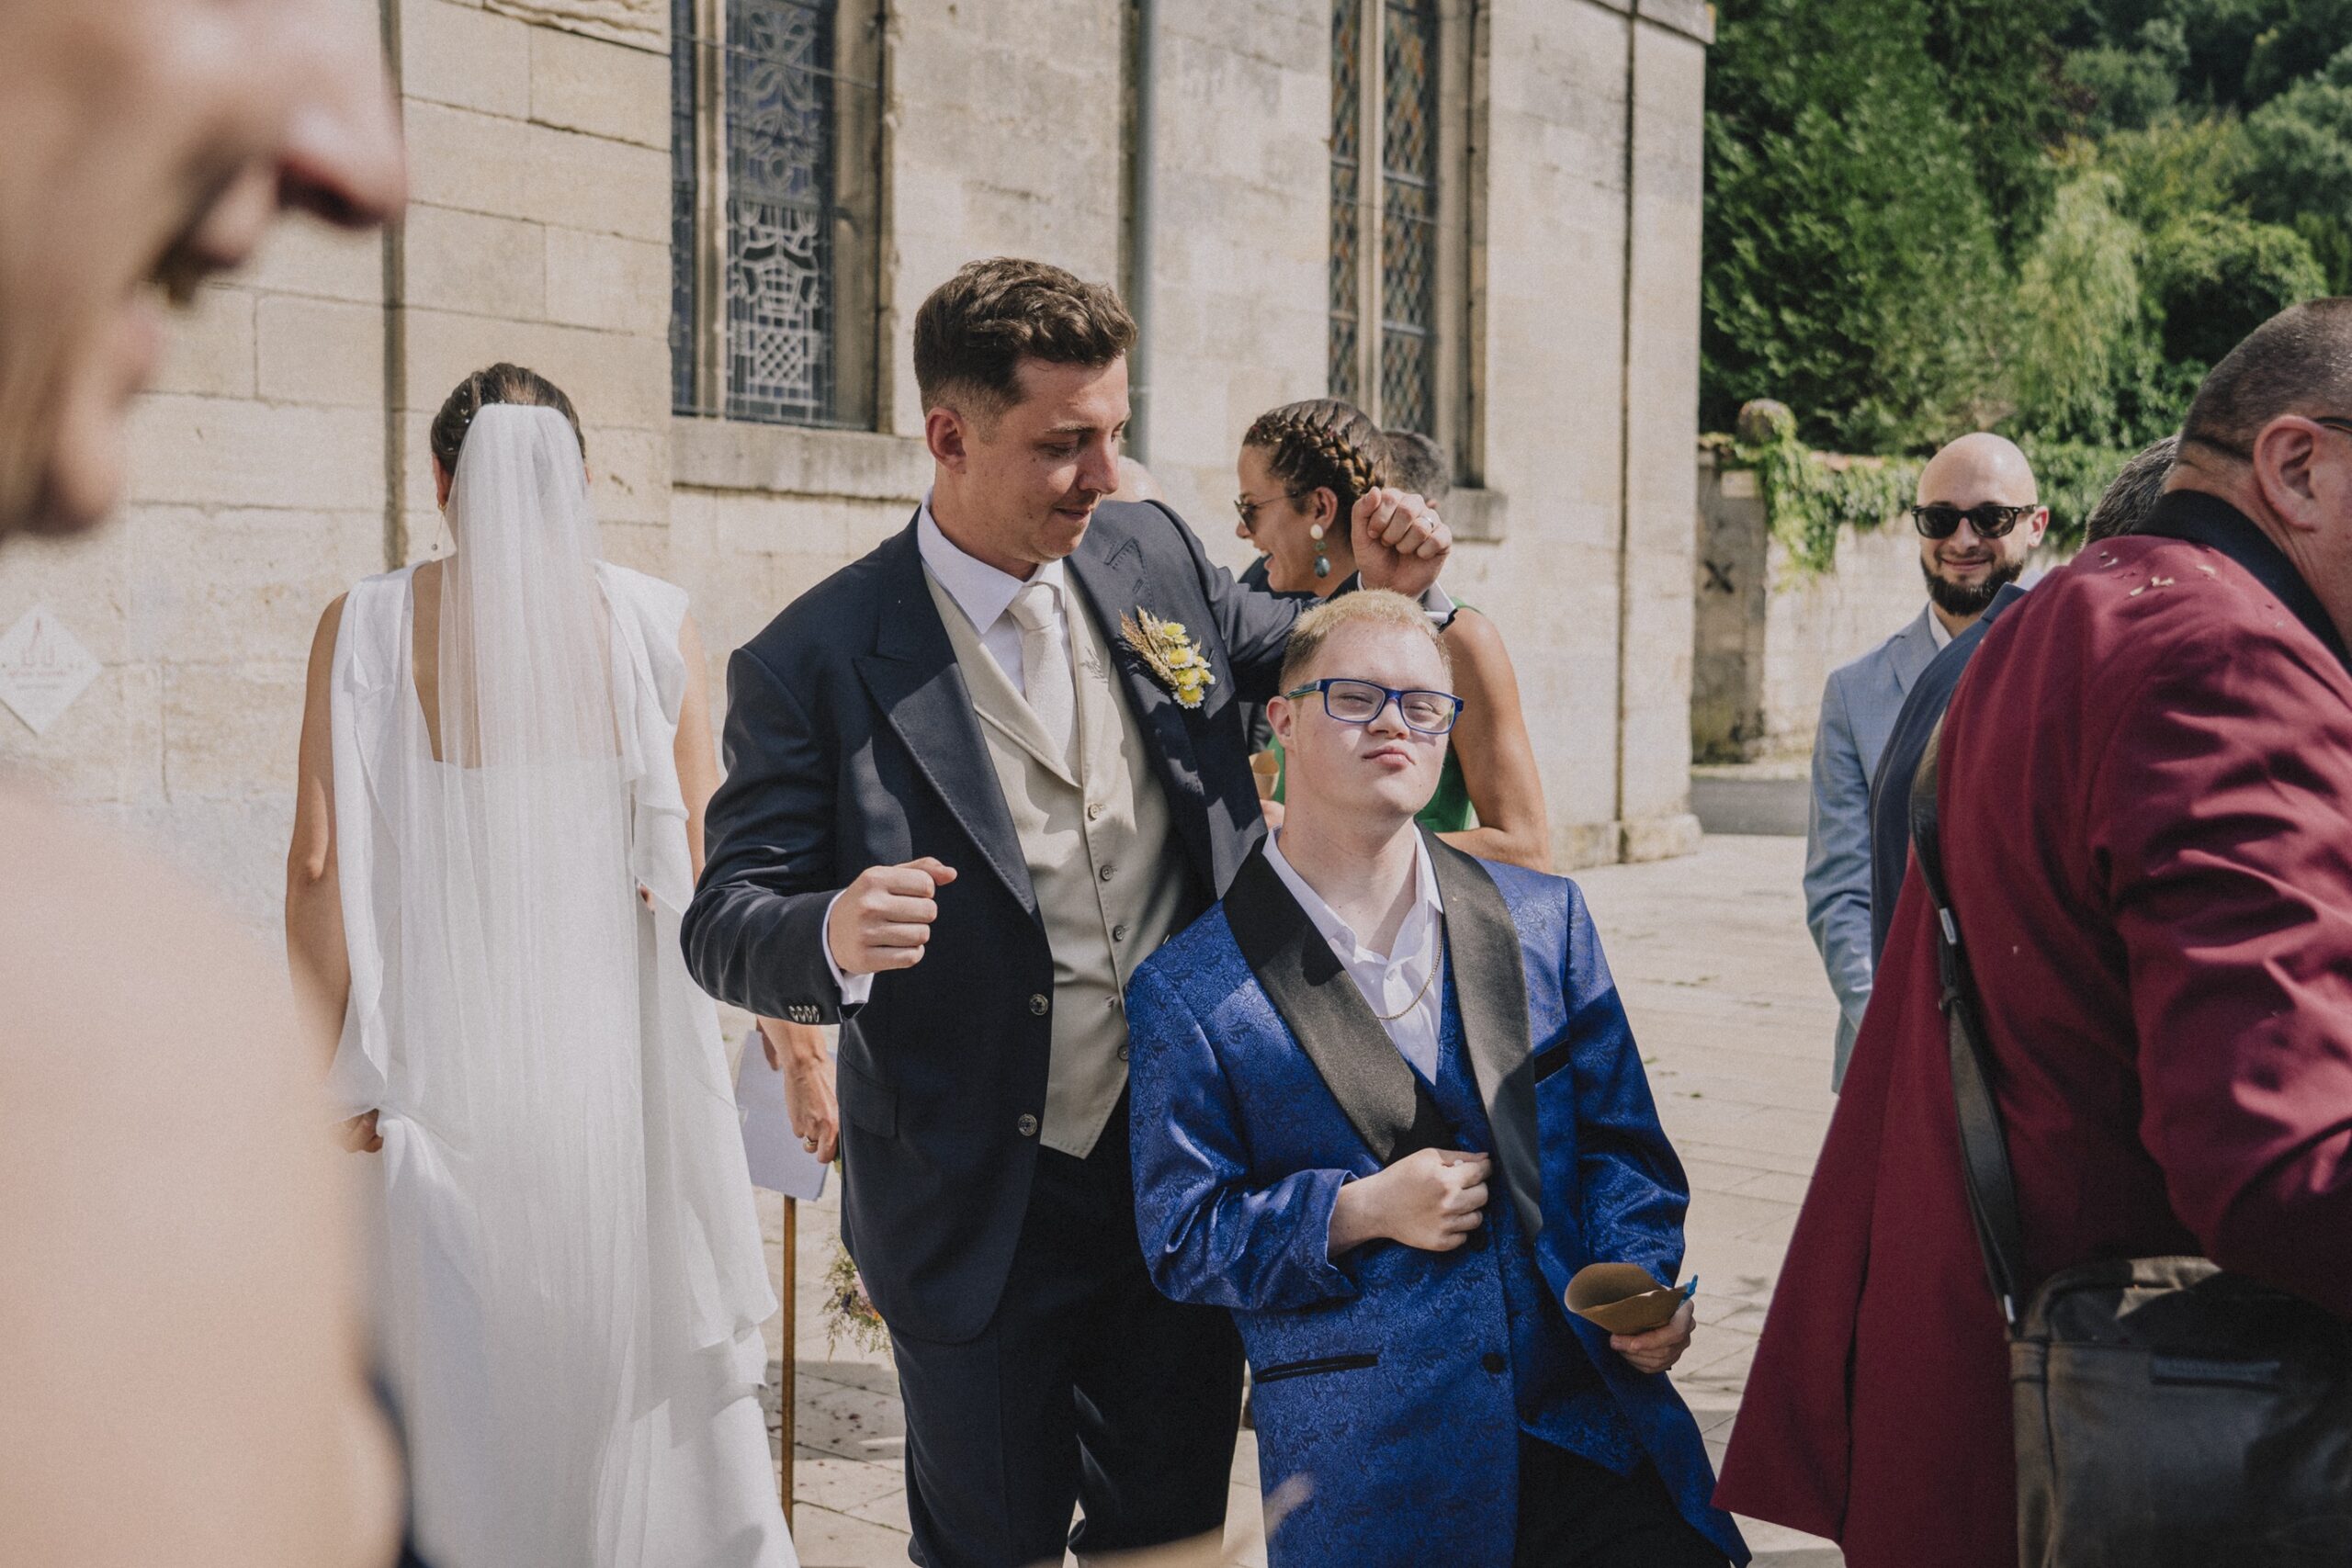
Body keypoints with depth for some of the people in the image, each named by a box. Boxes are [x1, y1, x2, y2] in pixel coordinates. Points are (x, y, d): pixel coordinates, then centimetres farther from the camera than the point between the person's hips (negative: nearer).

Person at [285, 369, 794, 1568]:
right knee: (645, 1355, 13)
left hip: (447, 1053, 0)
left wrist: (333, 1071, 1)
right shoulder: (653, 620, -2)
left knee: (470, 1374, 11)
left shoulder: (367, 625, -2)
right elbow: (704, 856, -2)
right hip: (619, 1050, 0)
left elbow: (321, 862, -6)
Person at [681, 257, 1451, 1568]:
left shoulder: (1155, 561, 1)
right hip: (979, 1206, -4)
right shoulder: (816, 663, -13)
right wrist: (832, 939, -34)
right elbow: (727, 920, -11)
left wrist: (1383, 592, -5)